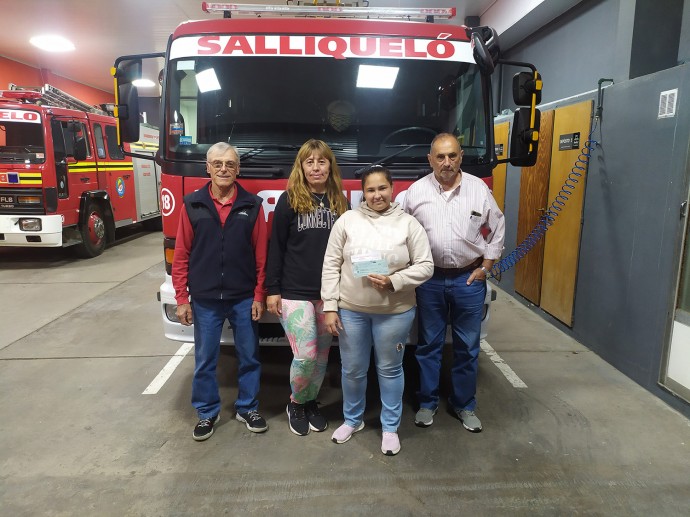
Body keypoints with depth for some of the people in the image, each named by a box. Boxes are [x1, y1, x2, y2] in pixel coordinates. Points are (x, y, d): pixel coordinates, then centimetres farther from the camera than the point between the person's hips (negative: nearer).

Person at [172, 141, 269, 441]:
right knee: (205, 360, 11)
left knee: (249, 357, 12)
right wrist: (182, 298, -3)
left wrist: (259, 296, -4)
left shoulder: (252, 206, -2)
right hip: (205, 300, 0)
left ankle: (247, 408, 32)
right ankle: (207, 413, 31)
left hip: (244, 299, 0)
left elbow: (261, 256, -1)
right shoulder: (192, 205, -1)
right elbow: (181, 255, 0)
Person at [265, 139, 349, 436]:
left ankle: (310, 402, 34)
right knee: (305, 355, -6)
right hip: (295, 292, -4)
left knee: (322, 355, 12)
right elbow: (276, 247, -3)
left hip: (330, 293, 4)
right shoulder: (289, 200, -3)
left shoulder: (340, 202, 8)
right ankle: (295, 404, 21)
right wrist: (272, 290, -6)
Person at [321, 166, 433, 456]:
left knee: (390, 369, 13)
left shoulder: (408, 223, -3)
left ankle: (390, 427, 32)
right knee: (352, 369, 14)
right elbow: (331, 265, -1)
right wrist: (330, 307, -5)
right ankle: (352, 420, 38)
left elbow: (425, 266, -3)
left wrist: (394, 282, -18)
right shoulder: (347, 220, -2)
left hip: (394, 312, -1)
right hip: (350, 309, 1)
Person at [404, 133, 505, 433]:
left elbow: (497, 229, 7)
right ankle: (428, 402, 27)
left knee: (467, 347, 11)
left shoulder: (479, 189, 0)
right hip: (430, 279, 0)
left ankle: (464, 405, 28)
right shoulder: (416, 191, -1)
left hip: (469, 279, 1)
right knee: (429, 345, 11)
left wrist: (486, 267, 2)